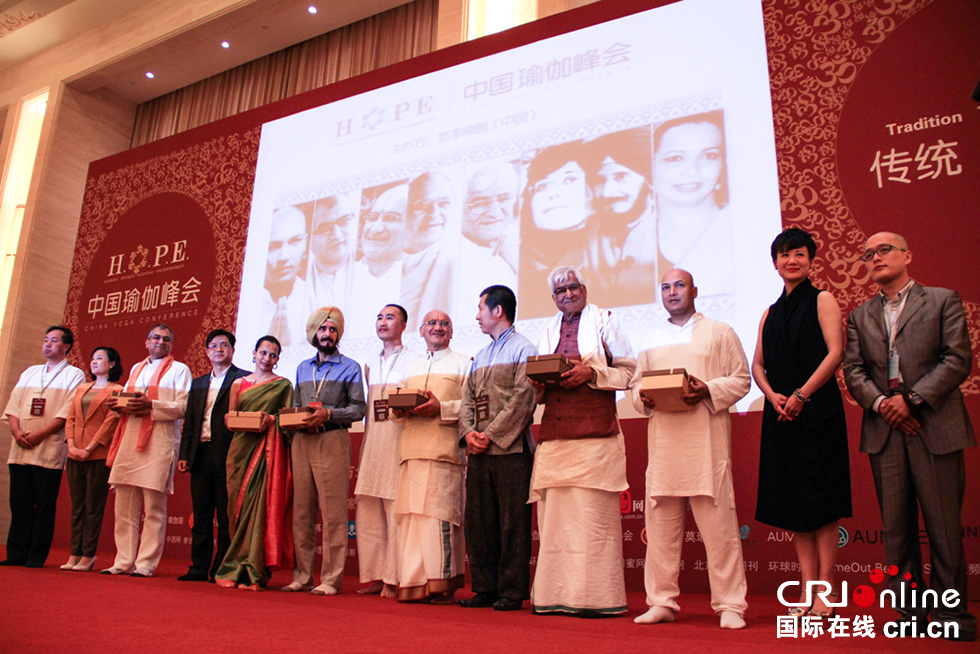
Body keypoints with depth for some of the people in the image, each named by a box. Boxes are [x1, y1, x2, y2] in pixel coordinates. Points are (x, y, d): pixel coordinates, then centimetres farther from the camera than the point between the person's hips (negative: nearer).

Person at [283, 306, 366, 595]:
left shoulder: (349, 367, 6)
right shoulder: (302, 368, 21)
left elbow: (358, 408, -1)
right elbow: (295, 406, 21)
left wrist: (328, 413, -15)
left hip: (332, 441, -5)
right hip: (301, 441, 5)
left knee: (333, 512, -6)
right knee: (301, 511, 5)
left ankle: (331, 579, -2)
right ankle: (302, 576, 13)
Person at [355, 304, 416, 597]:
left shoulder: (413, 360, 2)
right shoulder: (371, 365, 21)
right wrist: (361, 452, 17)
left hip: (400, 442, -6)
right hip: (372, 444, 6)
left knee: (396, 514, -6)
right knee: (367, 514, 5)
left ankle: (393, 580, 2)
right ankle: (373, 577, 14)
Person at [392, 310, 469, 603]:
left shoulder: (462, 363, 10)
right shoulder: (410, 367, 26)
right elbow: (398, 404, 23)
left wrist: (443, 408, -15)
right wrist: (399, 410, 0)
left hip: (445, 447, -4)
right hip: (412, 447, 5)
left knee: (441, 512, -10)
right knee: (411, 513, -1)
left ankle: (442, 583, -6)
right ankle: (414, 583, 3)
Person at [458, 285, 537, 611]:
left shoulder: (522, 349, -1)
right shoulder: (480, 356, 21)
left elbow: (523, 400, -11)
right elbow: (467, 400, 17)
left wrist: (490, 434, -14)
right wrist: (469, 432, -1)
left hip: (510, 449, -7)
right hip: (478, 451, 7)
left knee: (512, 523, -2)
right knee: (477, 522, 8)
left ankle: (512, 592, 5)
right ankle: (485, 588, 17)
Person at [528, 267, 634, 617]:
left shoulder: (605, 322, 8)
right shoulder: (548, 332, 22)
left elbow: (630, 371, 1)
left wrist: (591, 372, -12)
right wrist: (539, 383, 2)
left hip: (594, 433, -5)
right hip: (554, 434, 5)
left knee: (592, 513, -6)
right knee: (554, 513, 2)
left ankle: (597, 596, 1)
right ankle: (557, 594, 9)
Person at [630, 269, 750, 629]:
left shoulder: (720, 332, 10)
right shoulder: (652, 340, 21)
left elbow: (741, 379, 3)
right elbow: (636, 383, 20)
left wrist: (708, 391, -14)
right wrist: (644, 398, -3)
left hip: (706, 441, -3)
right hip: (662, 441, 4)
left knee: (718, 524, -3)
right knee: (660, 524, 4)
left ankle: (730, 605, 6)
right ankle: (662, 602, 13)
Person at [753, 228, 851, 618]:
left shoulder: (822, 301, 3)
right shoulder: (771, 313, 18)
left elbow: (835, 353, -8)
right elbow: (758, 364, 13)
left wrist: (801, 395, -15)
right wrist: (772, 395, -6)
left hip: (817, 409, -5)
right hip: (781, 414, 5)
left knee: (820, 503, -4)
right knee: (794, 504, 5)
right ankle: (808, 590, 10)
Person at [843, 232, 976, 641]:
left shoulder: (943, 300, 6)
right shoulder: (860, 316, 16)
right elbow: (853, 369, 7)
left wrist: (911, 398, -12)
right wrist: (880, 401, -11)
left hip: (935, 428, -3)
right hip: (884, 431, 3)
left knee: (944, 526, 0)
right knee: (896, 527, 4)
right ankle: (910, 611, 13)